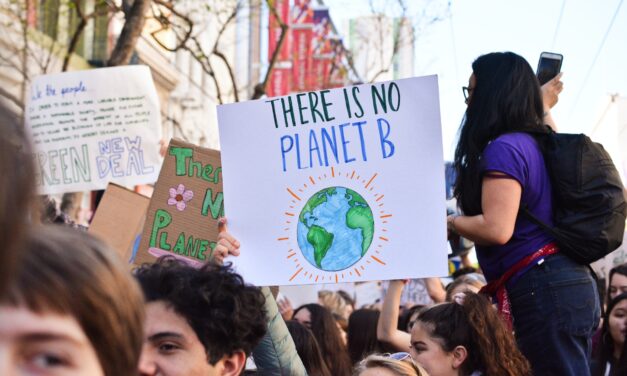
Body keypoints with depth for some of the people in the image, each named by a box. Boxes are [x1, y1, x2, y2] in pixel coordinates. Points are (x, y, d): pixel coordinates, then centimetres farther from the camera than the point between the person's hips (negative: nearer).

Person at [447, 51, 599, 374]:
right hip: (568, 283, 10)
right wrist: (544, 105, 47)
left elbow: (497, 229, -22)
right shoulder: (536, 143, 14)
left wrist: (450, 222, -4)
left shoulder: (504, 148, -14)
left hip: (541, 288, -10)